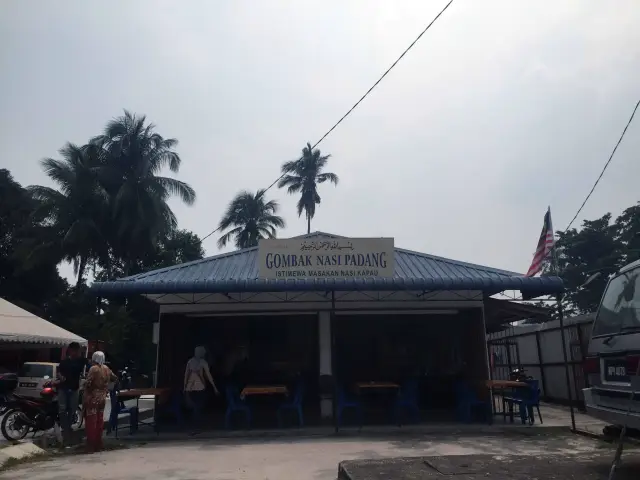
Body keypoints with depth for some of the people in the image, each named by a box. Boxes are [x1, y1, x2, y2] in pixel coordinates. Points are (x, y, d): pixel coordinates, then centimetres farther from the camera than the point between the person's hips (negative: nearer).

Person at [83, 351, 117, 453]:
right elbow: (115, 378, 16)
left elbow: (88, 383, -20)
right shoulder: (106, 369, 6)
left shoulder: (93, 369, -13)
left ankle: (91, 446, 0)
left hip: (92, 398, -6)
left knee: (91, 422, -1)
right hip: (102, 398, 6)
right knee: (100, 421, 12)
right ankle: (98, 445, 19)